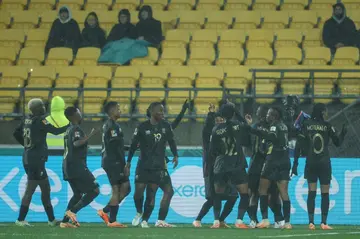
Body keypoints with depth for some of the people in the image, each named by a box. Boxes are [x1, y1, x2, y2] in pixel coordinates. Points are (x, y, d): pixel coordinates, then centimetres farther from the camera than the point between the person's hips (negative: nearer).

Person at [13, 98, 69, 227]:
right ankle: (21, 219, -2)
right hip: (36, 160, -9)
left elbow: (16, 133, 18)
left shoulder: (27, 120, 9)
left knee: (46, 189, 15)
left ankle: (51, 219, 20)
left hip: (28, 158, 9)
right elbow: (55, 131, -18)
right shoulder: (40, 120, -14)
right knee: (30, 190, -4)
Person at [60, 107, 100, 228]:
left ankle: (65, 221, 9)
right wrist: (91, 135, -27)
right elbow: (76, 143, -30)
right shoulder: (76, 129, -11)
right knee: (94, 190, -6)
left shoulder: (68, 130, 18)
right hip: (77, 166, -10)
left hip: (68, 167, 10)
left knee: (78, 194, 18)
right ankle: (72, 211, -15)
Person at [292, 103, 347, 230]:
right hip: (324, 163, -2)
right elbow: (337, 142, 0)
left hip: (311, 163, 2)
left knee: (311, 192, 4)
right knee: (325, 193, 3)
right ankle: (323, 222, -1)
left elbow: (300, 144, -3)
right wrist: (343, 133, 16)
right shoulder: (327, 125, -5)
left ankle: (311, 222, -3)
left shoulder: (307, 124, -1)